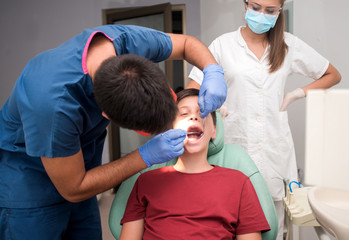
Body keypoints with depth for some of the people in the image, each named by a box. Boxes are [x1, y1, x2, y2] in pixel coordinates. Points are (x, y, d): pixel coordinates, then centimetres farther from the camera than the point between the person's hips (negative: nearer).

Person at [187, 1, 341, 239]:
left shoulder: (290, 45, 7)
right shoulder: (224, 44, 1)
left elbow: (333, 75, 16)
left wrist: (296, 94, 4)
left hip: (274, 146, 2)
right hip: (236, 145, -1)